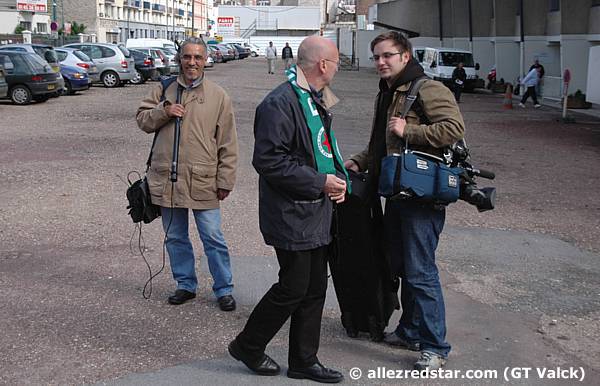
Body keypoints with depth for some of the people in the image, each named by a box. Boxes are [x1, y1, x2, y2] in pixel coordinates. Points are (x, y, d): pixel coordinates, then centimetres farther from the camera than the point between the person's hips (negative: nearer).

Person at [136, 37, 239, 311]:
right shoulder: (164, 90, 6)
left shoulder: (218, 96, -1)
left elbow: (228, 144, -1)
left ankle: (224, 289, 17)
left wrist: (225, 181, -4)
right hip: (167, 179, 3)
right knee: (175, 237, 14)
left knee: (213, 238, 2)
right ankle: (186, 285, 31)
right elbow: (142, 120, 10)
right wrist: (164, 111, -9)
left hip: (203, 181, -3)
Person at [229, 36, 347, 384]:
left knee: (315, 289, 13)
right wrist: (320, 182, -20)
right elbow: (269, 160, -22)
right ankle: (248, 346, 20)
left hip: (318, 214, 10)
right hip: (292, 216, -10)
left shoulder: (317, 101, 14)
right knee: (293, 289, -1)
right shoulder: (280, 103, -18)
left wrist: (338, 179, 7)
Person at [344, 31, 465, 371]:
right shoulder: (388, 95, 18)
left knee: (420, 272, -6)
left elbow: (454, 127, -24)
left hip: (424, 195, -10)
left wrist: (408, 131, -21)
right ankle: (410, 331, 32)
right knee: (401, 265, 17)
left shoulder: (428, 90, -11)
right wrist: (359, 162, 12)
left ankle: (435, 346, 5)